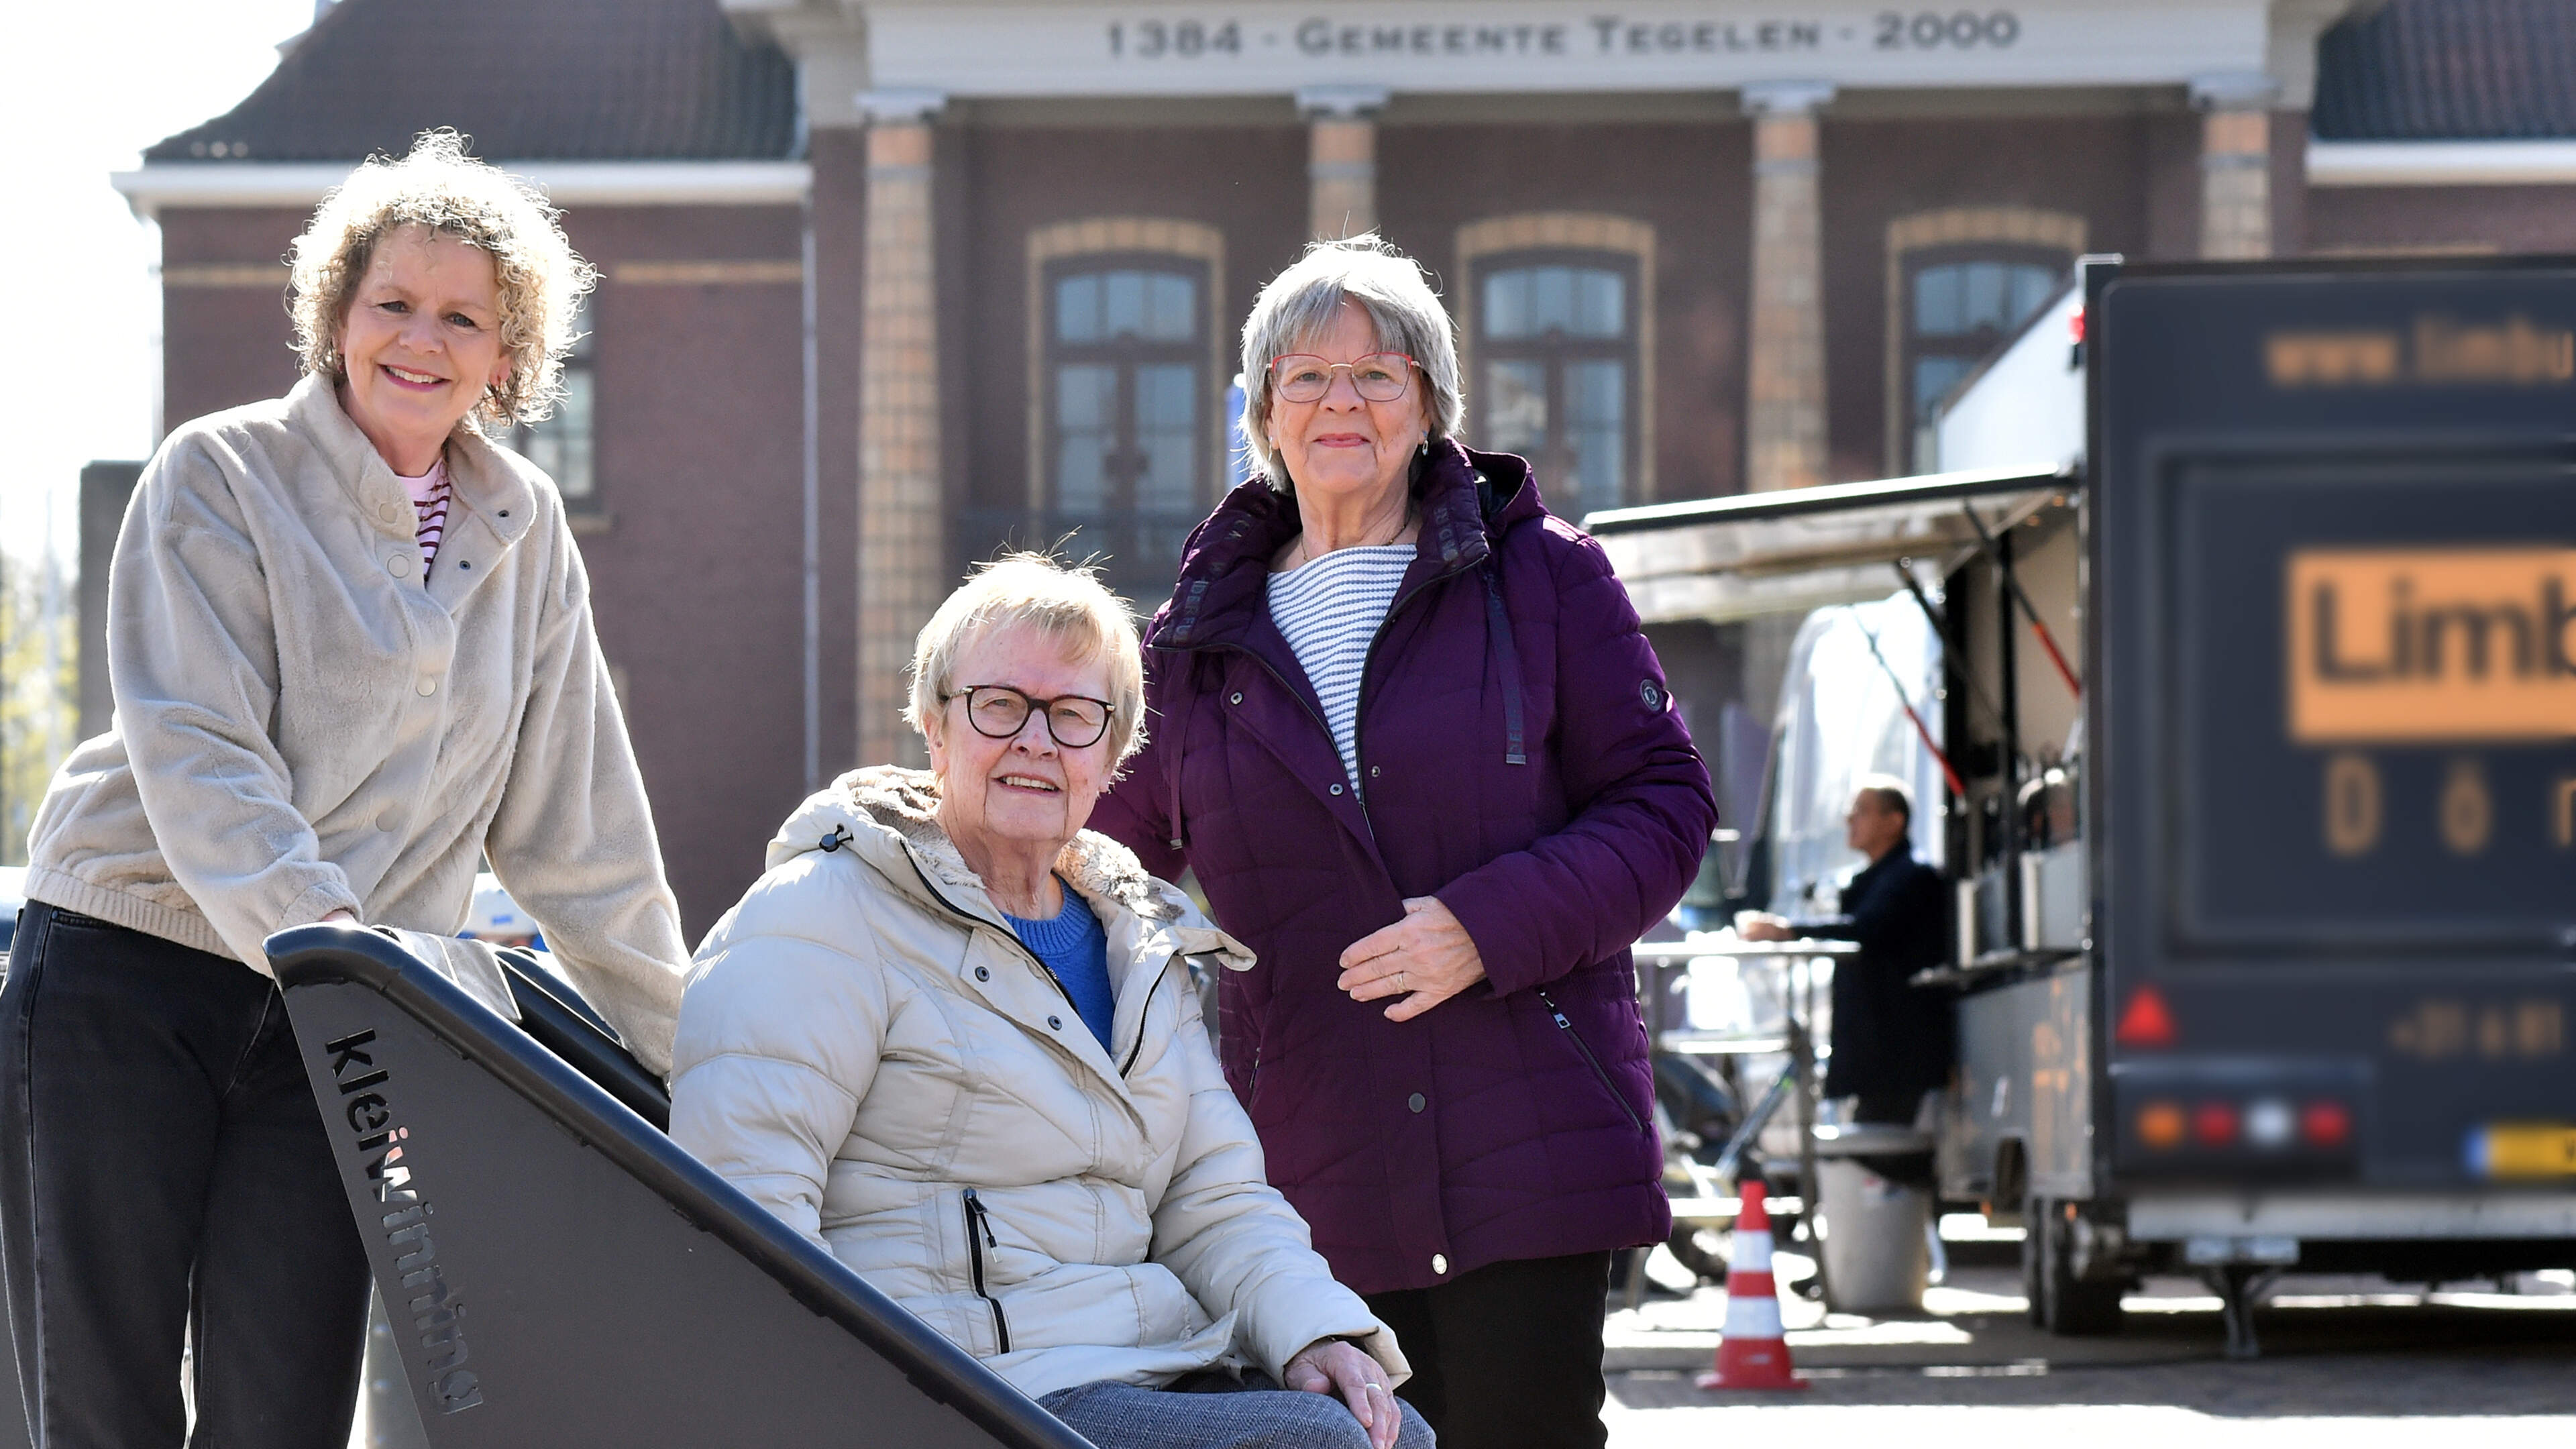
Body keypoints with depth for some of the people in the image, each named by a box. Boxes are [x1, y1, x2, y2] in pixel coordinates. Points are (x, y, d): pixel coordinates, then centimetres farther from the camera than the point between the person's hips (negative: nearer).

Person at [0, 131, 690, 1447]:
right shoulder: (220, 478, -4)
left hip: (334, 1037, 3)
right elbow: (199, 760, -15)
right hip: (122, 990, -3)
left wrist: (683, 1043, 13)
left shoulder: (523, 528, 10)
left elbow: (574, 818, 15)